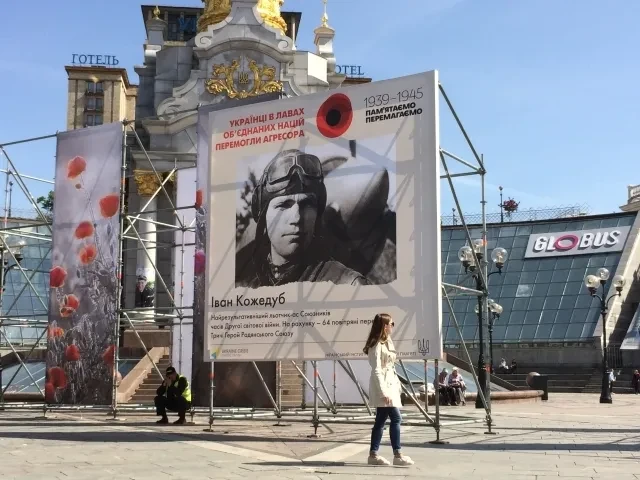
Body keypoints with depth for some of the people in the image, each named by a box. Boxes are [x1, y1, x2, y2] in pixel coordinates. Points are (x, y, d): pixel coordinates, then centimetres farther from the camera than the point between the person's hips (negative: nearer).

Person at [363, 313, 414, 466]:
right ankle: (397, 455, -11)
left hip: (390, 384, 10)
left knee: (381, 420, 8)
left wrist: (397, 384, 13)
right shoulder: (377, 345, -13)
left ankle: (373, 455, 11)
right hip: (382, 385, -10)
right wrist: (383, 392, -24)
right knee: (396, 418, -12)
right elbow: (376, 370, -19)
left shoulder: (387, 342, 17)